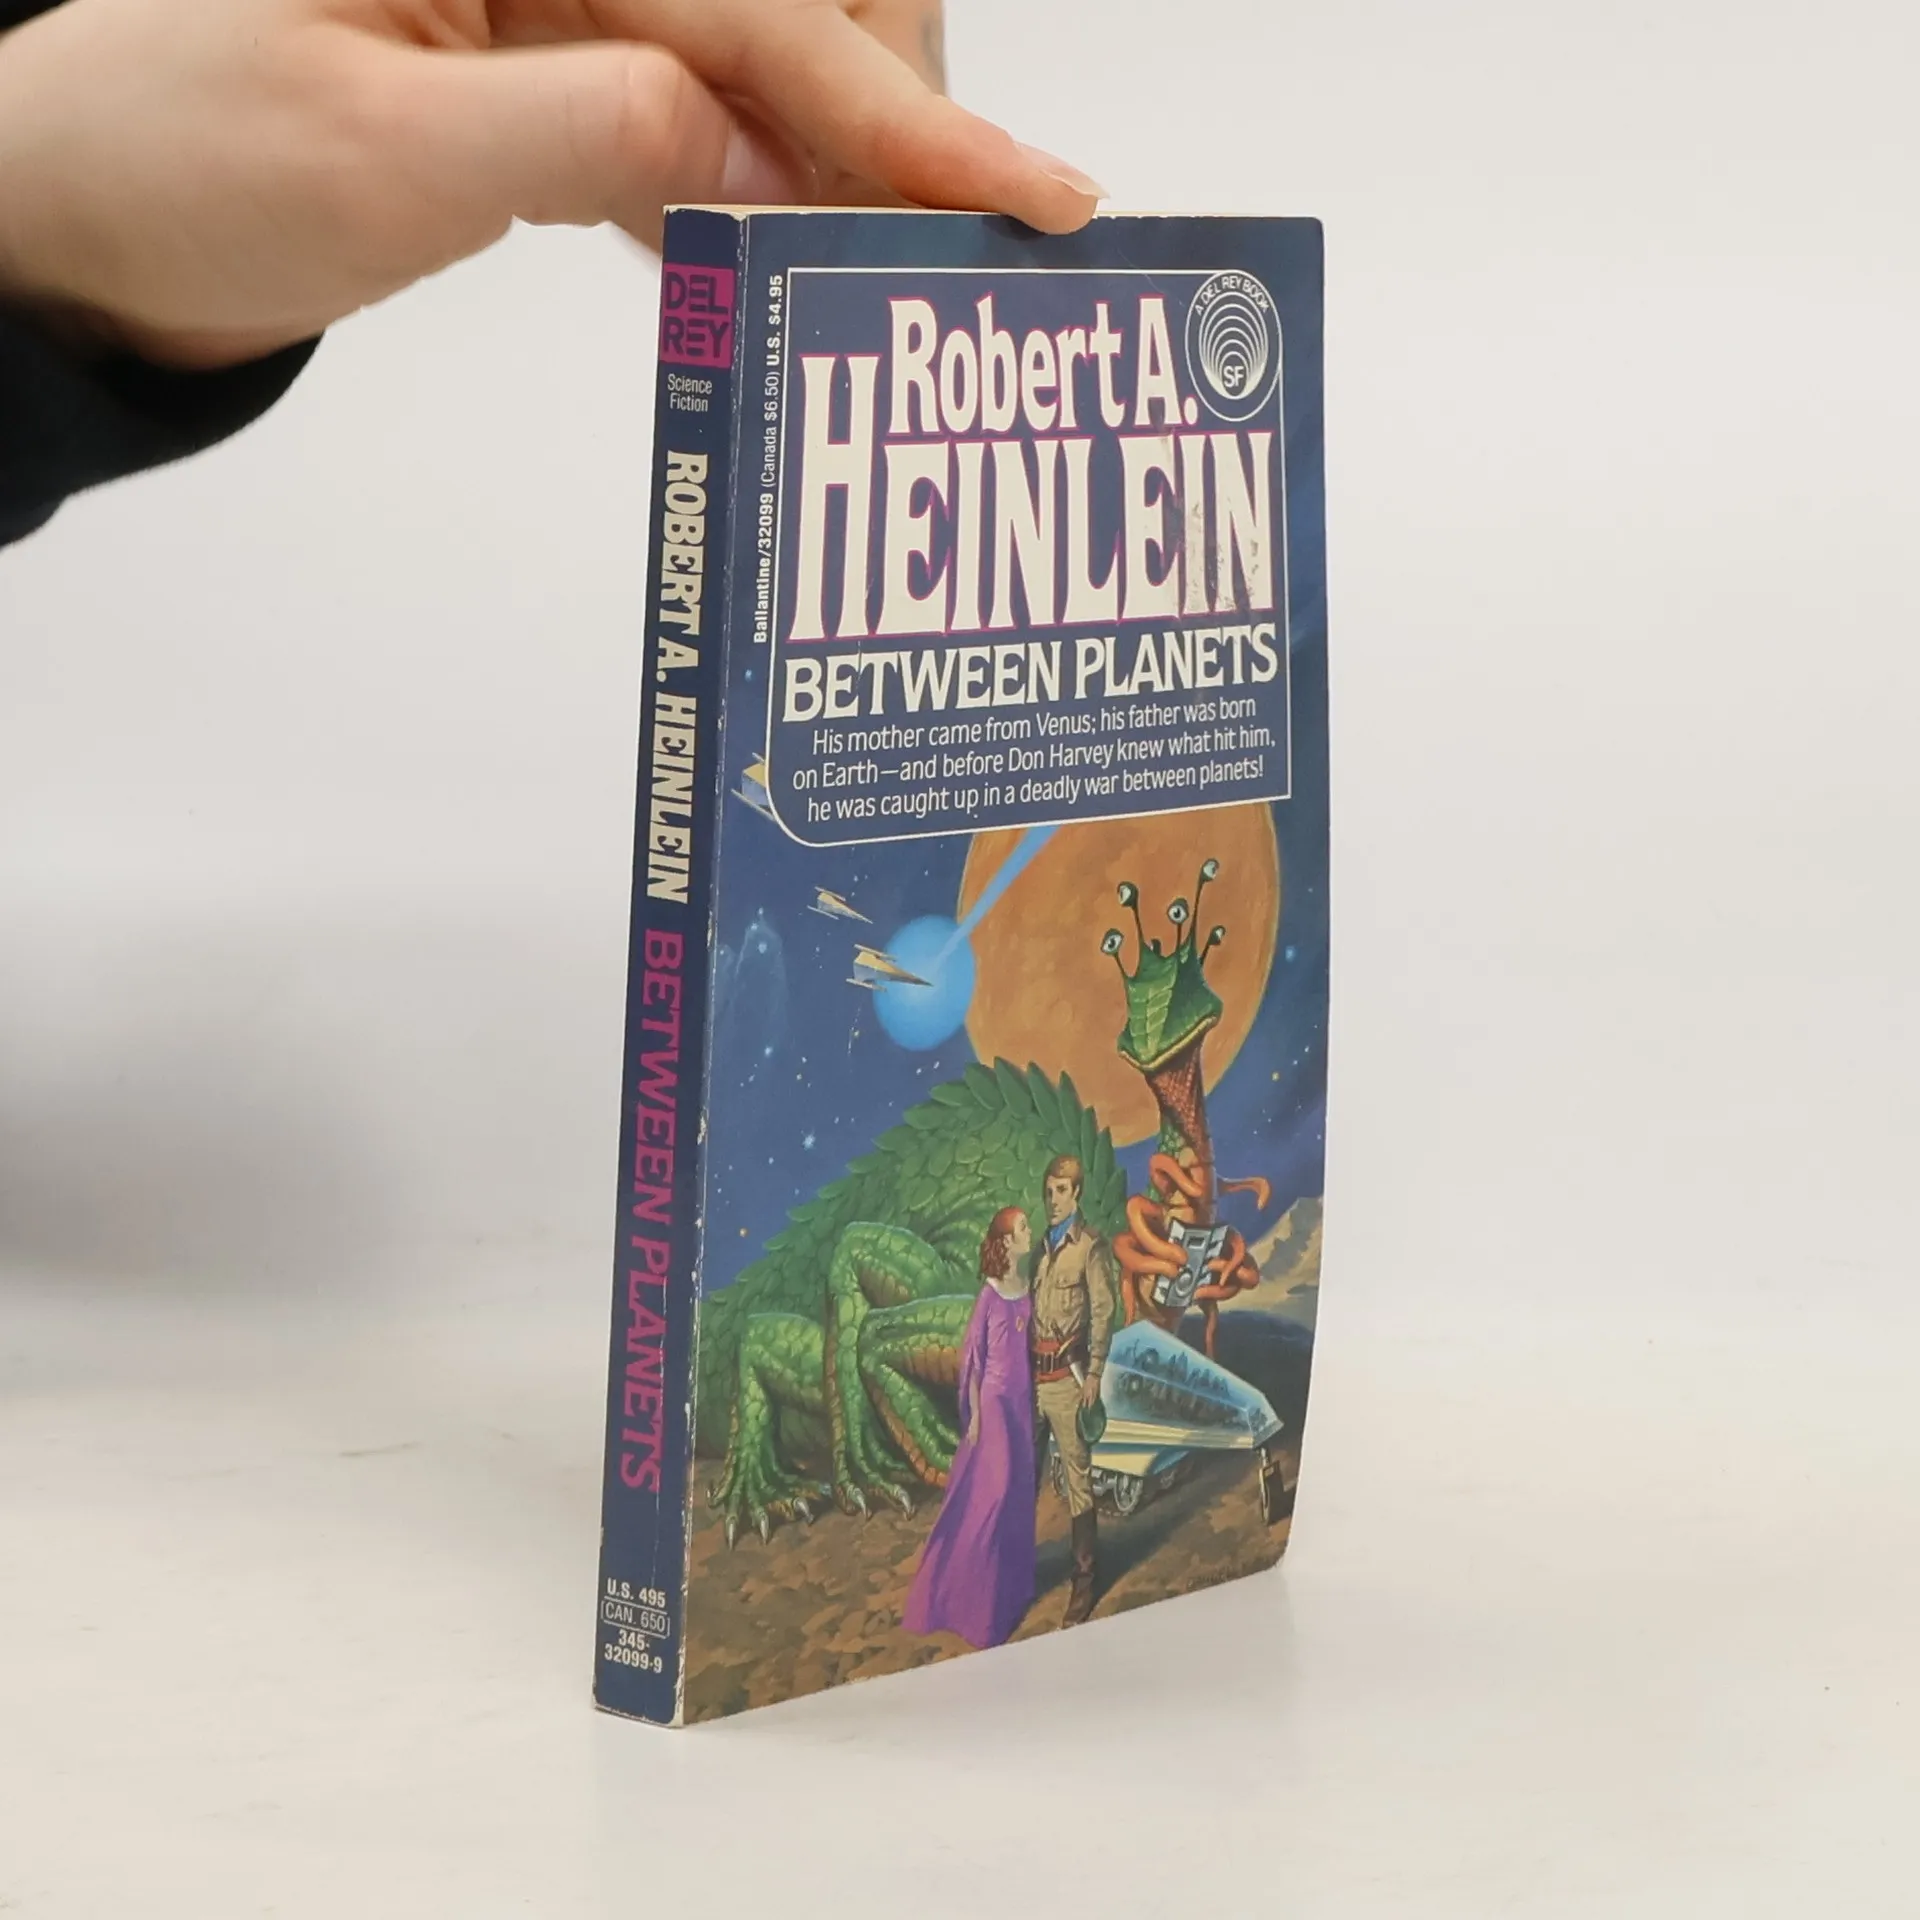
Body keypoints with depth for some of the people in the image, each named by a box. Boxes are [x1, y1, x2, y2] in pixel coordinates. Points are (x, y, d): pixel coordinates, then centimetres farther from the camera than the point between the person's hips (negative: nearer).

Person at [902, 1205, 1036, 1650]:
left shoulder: (1028, 1291, 6)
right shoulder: (990, 1295, -14)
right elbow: (974, 1358, -12)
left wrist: (1034, 1402, 14)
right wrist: (975, 1415, -12)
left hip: (1022, 1403, 7)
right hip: (993, 1401, -7)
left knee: (1017, 1495, 12)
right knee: (990, 1494, -6)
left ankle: (1009, 1588, 22)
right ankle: (971, 1593, 2)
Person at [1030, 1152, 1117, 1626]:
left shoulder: (1090, 1247, -3)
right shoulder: (1042, 1245, 15)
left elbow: (1103, 1313, -6)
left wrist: (1094, 1373, -12)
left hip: (1067, 1373, -6)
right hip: (1033, 1370, 6)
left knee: (1076, 1474, -4)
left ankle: (1085, 1577, -2)